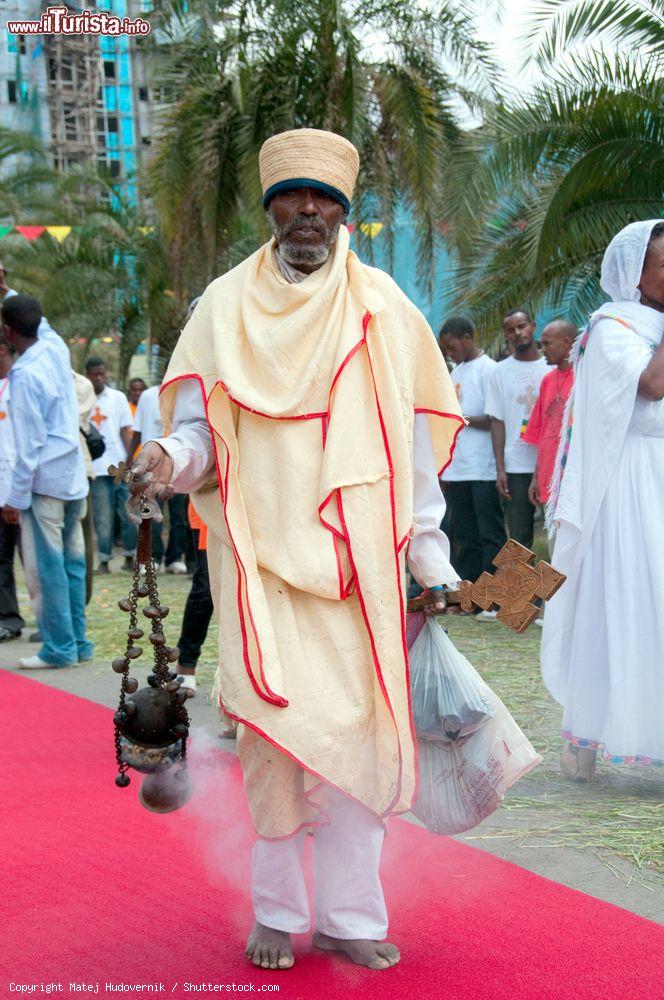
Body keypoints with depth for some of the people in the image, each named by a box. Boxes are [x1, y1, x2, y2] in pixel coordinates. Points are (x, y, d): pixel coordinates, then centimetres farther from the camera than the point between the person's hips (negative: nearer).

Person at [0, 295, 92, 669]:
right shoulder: (57, 353, 4)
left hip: (45, 481, -8)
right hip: (75, 479, 8)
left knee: (49, 567, -3)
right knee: (73, 563, 10)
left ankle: (60, 648, -1)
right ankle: (78, 642, 15)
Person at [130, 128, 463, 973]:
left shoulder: (383, 309, 9)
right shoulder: (227, 306, 7)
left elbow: (412, 440, 9)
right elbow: (203, 431, 3)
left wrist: (429, 555, 5)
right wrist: (172, 459, -20)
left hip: (357, 556, 1)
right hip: (260, 552, -1)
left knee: (355, 727, -1)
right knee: (274, 724, -6)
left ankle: (348, 913, 10)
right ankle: (277, 911, 7)